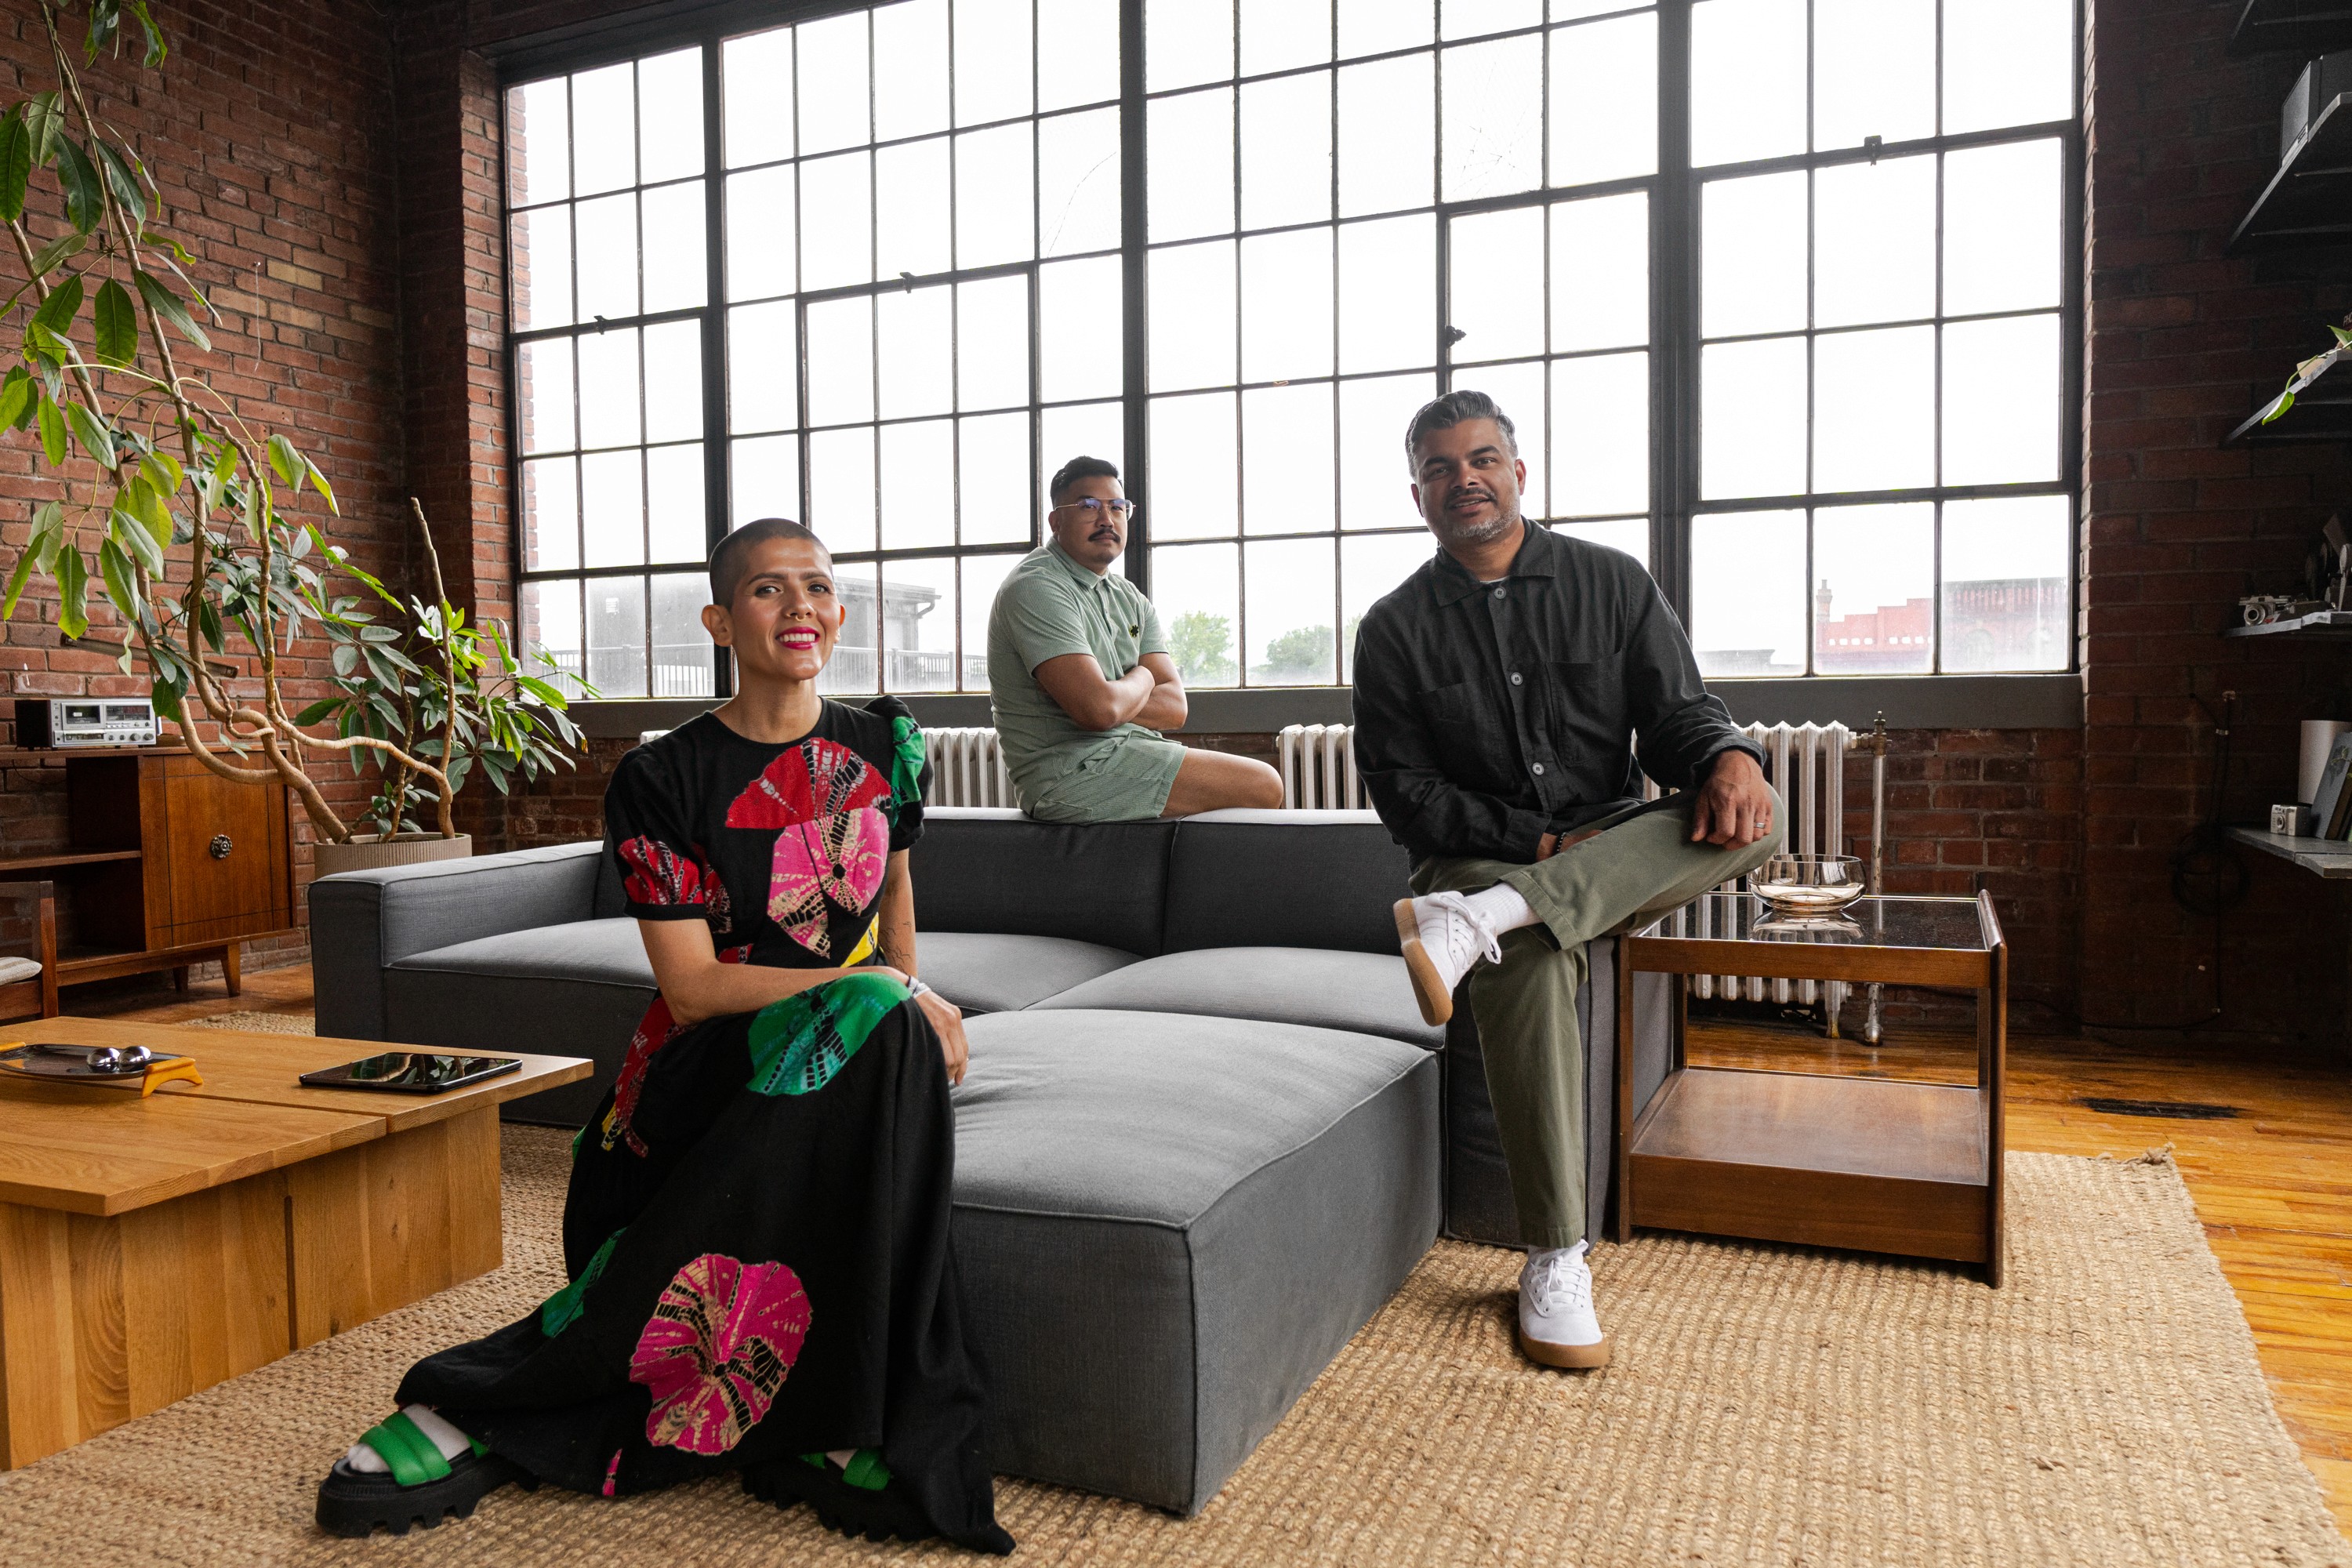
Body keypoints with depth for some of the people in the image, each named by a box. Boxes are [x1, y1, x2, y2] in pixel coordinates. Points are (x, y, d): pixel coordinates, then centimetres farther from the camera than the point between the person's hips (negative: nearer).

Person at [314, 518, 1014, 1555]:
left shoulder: (885, 747, 7)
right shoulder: (664, 780, -5)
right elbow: (693, 988, -11)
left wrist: (912, 1014, 9)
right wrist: (887, 994, -15)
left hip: (868, 1055, 4)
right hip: (710, 1075, -4)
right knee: (870, 1016, -35)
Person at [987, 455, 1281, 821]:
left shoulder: (1130, 599, 16)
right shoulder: (1036, 588, -12)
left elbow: (1175, 708, 3)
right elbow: (1100, 709, -24)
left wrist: (1112, 697, -15)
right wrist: (1142, 680, -2)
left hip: (1126, 754, 9)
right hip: (1073, 770, -9)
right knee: (1263, 786, -13)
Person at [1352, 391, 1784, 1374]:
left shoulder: (1611, 582, 7)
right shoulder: (1396, 629, 2)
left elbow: (1674, 711, 3)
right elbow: (1402, 791, -3)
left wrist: (1727, 756, -23)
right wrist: (1535, 842, -16)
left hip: (1615, 852, 3)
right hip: (1480, 858, -2)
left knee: (1747, 818, -27)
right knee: (1531, 961, -36)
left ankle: (1474, 924, -39)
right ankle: (1554, 1261, -28)